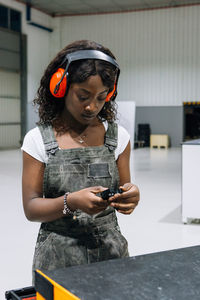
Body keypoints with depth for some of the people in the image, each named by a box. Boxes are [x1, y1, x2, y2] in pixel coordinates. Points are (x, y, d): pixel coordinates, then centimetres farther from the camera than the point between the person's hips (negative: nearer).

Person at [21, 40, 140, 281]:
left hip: (110, 251, 2)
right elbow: (31, 208, -7)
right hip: (58, 256, -2)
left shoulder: (118, 137, 0)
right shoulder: (37, 140, -6)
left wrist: (130, 196, -19)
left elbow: (123, 197, 5)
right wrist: (70, 202, -26)